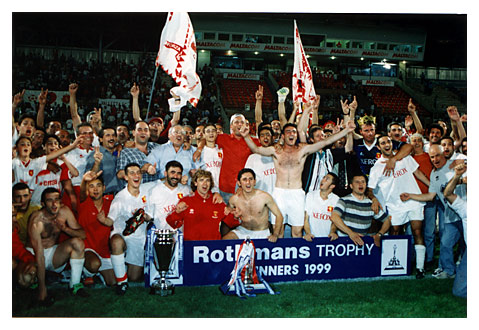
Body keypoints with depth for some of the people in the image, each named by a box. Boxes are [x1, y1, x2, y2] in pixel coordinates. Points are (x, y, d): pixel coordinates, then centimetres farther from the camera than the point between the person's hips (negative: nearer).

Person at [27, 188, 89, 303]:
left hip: (53, 252, 3)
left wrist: (65, 229, -32)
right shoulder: (37, 220, -26)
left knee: (77, 242, -23)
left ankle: (75, 285, -14)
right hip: (33, 253, -3)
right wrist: (42, 289, -30)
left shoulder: (64, 211, -12)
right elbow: (39, 255, -29)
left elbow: (82, 234, -10)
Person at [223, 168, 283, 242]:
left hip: (262, 233, -2)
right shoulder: (234, 199, -7)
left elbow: (279, 215, -7)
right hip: (243, 231, 2)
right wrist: (235, 216, -10)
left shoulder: (264, 197, -15)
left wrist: (275, 235, -19)